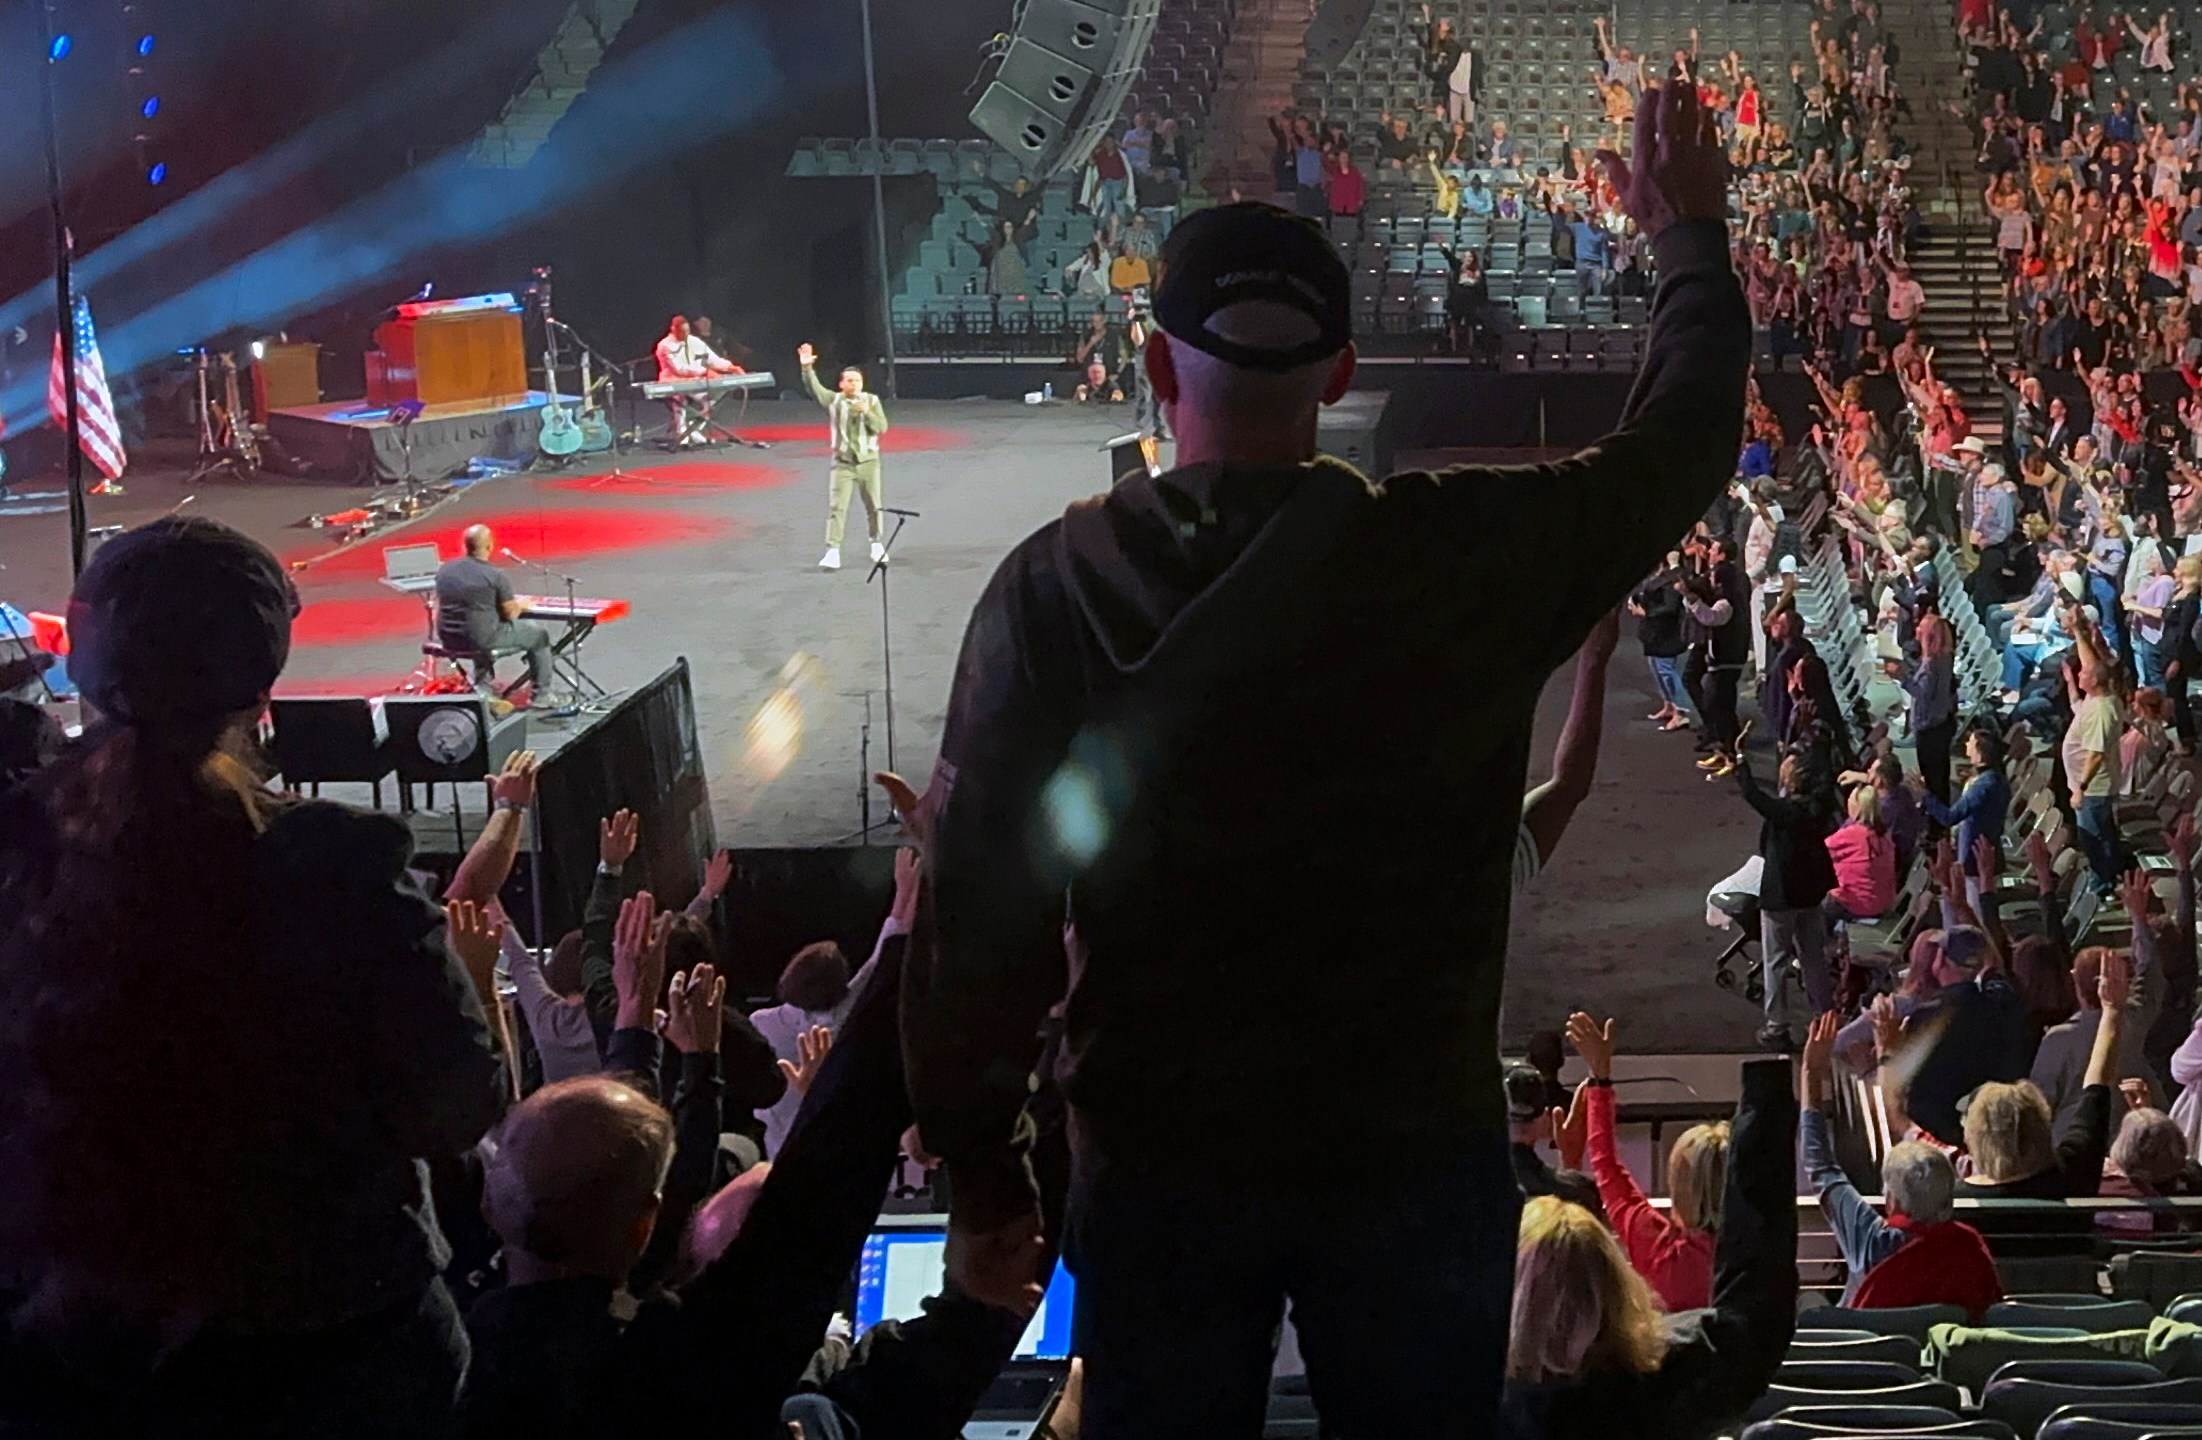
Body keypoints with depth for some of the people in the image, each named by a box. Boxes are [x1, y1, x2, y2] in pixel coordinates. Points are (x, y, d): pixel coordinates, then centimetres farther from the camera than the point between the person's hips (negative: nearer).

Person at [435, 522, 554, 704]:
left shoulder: (444, 569, 1)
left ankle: (483, 687, 43)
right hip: (482, 640, -6)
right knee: (539, 634, 16)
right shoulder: (497, 576, -16)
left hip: (448, 639, 6)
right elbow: (510, 614, -9)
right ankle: (541, 694, 23)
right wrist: (520, 605, 16)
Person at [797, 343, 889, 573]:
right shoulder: (833, 400, -2)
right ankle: (832, 552, -9)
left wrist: (866, 413, -21)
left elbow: (882, 427, -5)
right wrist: (807, 368, -34)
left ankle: (877, 545, 31)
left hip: (868, 461, 1)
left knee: (873, 506, 11)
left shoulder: (872, 401, 1)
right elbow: (814, 389, -18)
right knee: (836, 507, -7)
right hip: (843, 463, -1)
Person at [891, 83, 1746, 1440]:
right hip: (1416, 1156, 0)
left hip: (1158, 1167, 0)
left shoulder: (1054, 589, -11)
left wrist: (985, 1179, 2)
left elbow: (979, 906, -9)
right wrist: (1693, 235, 23)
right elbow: (1681, 443, 6)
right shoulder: (1457, 556, -11)